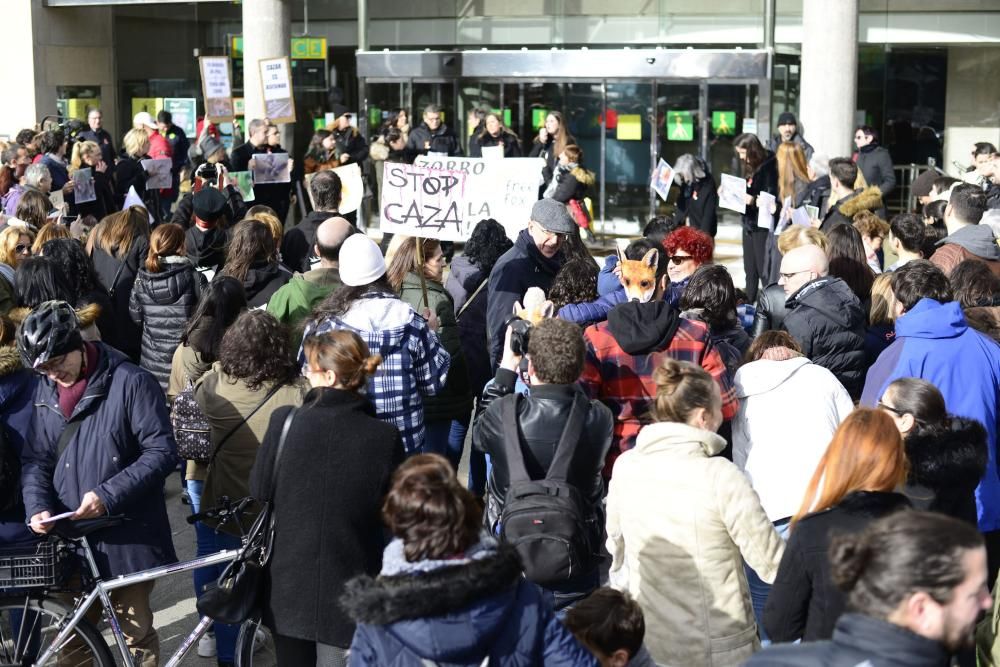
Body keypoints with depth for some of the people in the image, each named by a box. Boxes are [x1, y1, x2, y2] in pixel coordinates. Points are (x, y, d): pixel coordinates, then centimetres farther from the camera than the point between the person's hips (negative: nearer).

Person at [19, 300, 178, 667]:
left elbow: (162, 452, -14)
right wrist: (38, 506, -8)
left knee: (135, 632, 7)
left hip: (127, 536, -5)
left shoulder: (131, 382, -12)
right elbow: (35, 459, 11)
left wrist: (107, 495, -21)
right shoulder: (46, 390, 7)